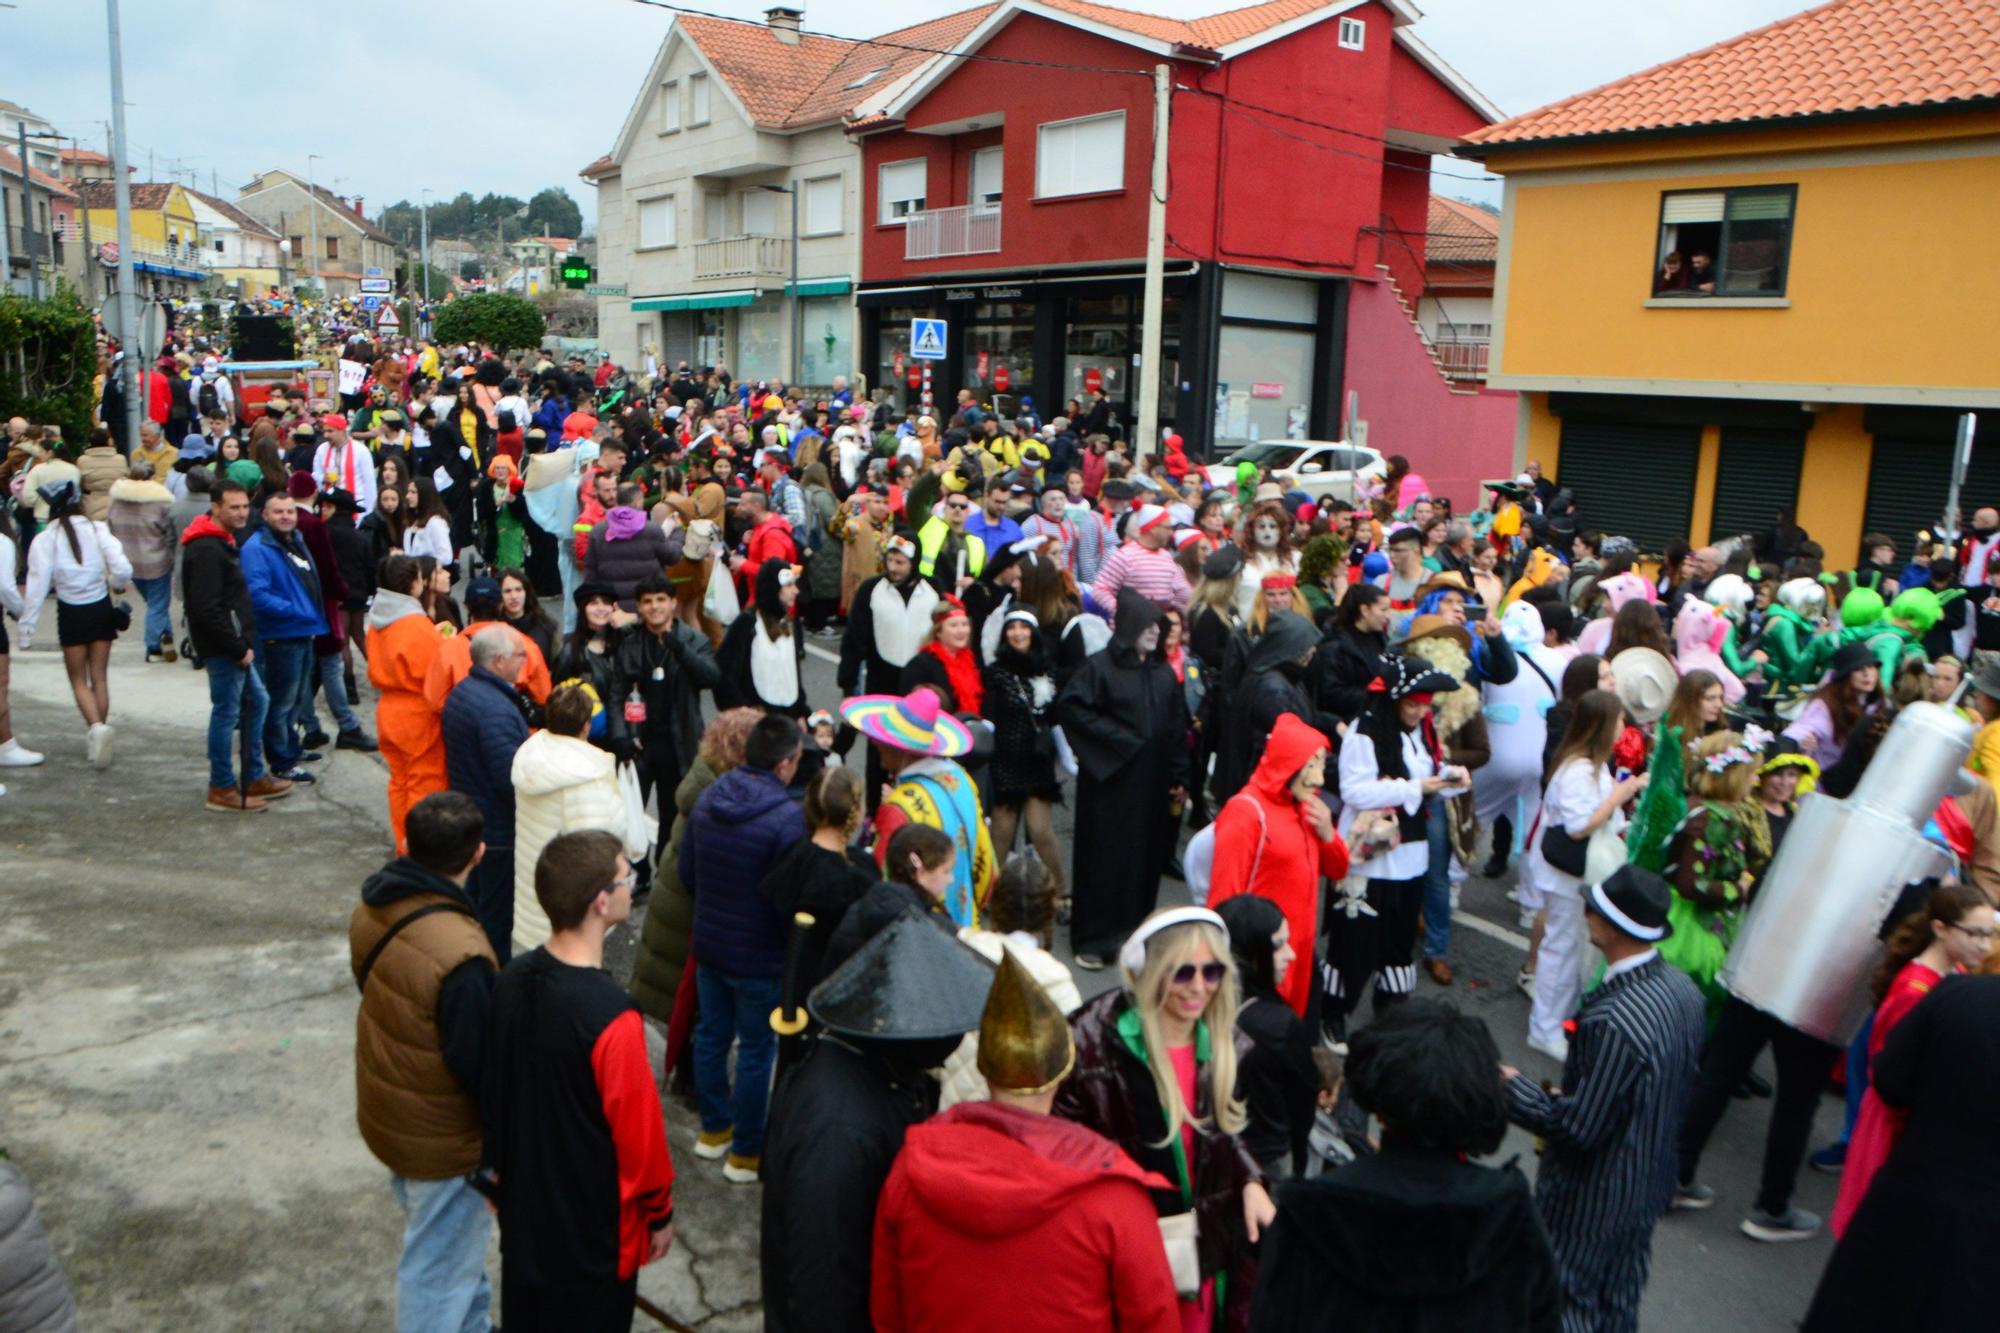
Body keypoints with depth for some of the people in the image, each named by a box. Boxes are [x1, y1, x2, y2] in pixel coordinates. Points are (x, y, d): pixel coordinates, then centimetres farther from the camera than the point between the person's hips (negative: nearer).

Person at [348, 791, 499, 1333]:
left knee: (452, 1244, 29)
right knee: (440, 1268, 12)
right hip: (443, 1143, -9)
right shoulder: (460, 956, -35)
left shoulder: (371, 911, -9)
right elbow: (480, 1062, -26)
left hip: (384, 1116, 9)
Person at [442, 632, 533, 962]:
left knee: (473, 900, 23)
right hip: (499, 829, -10)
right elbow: (512, 779, -30)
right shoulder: (496, 708, -28)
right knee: (498, 911, 4)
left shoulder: (461, 691, 5)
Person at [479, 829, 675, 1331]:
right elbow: (639, 1129, -22)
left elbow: (494, 1086, 4)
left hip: (524, 1204, 6)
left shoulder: (513, 980, -11)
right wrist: (659, 1212, -5)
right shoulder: (612, 1017, -33)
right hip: (595, 1224, -6)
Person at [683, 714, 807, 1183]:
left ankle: (713, 1129, 37)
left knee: (711, 1035, 20)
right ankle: (746, 1152, 21)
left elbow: (687, 873, 7)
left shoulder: (706, 800, -3)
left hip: (708, 944, 7)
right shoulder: (787, 818, -25)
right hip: (759, 956, -6)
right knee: (756, 1051, 8)